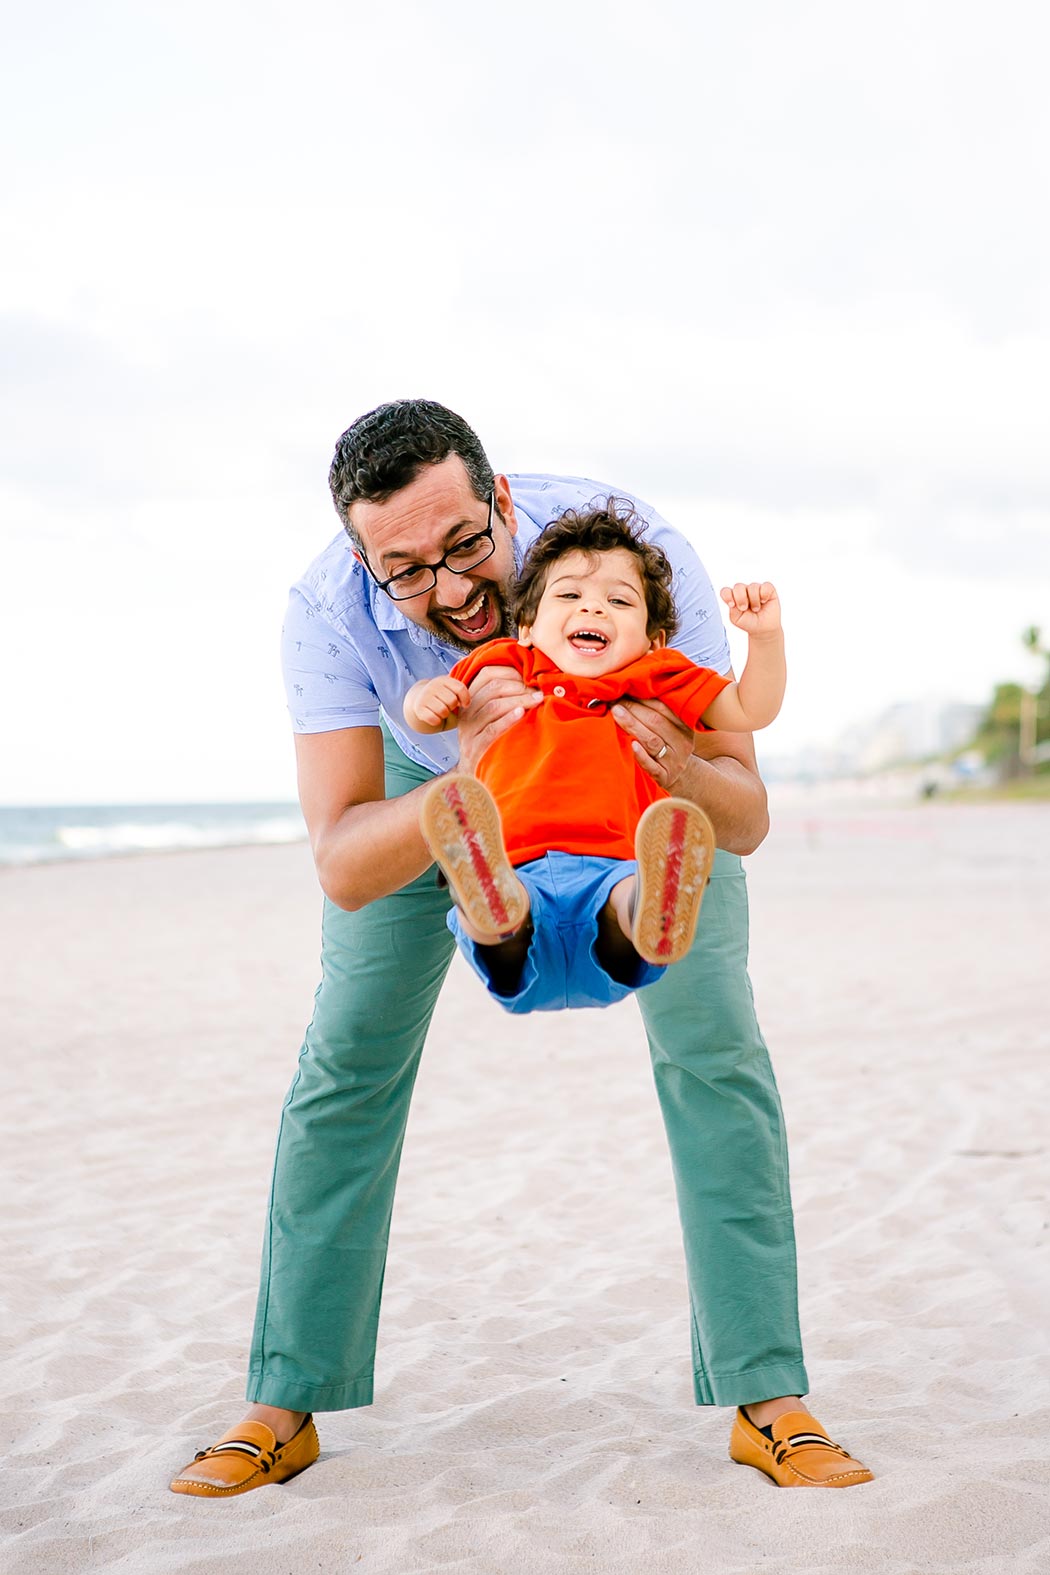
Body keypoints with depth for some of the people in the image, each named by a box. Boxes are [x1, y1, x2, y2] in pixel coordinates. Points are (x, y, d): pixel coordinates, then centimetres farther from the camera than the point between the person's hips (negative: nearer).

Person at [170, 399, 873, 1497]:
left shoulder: (639, 552, -38)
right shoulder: (330, 610, -35)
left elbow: (746, 820, -35)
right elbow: (343, 868, -38)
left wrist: (683, 771, -57)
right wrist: (465, 783, -56)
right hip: (429, 779, 1)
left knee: (713, 1050, -13)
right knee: (347, 1061, -5)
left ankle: (768, 1401, -2)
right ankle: (284, 1407, 7)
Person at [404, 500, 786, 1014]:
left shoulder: (657, 683, 26)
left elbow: (750, 711, 26)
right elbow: (418, 713, 43)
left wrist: (764, 636, 10)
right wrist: (426, 699, 17)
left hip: (611, 875, -1)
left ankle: (654, 918, -71)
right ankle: (492, 907, -69)